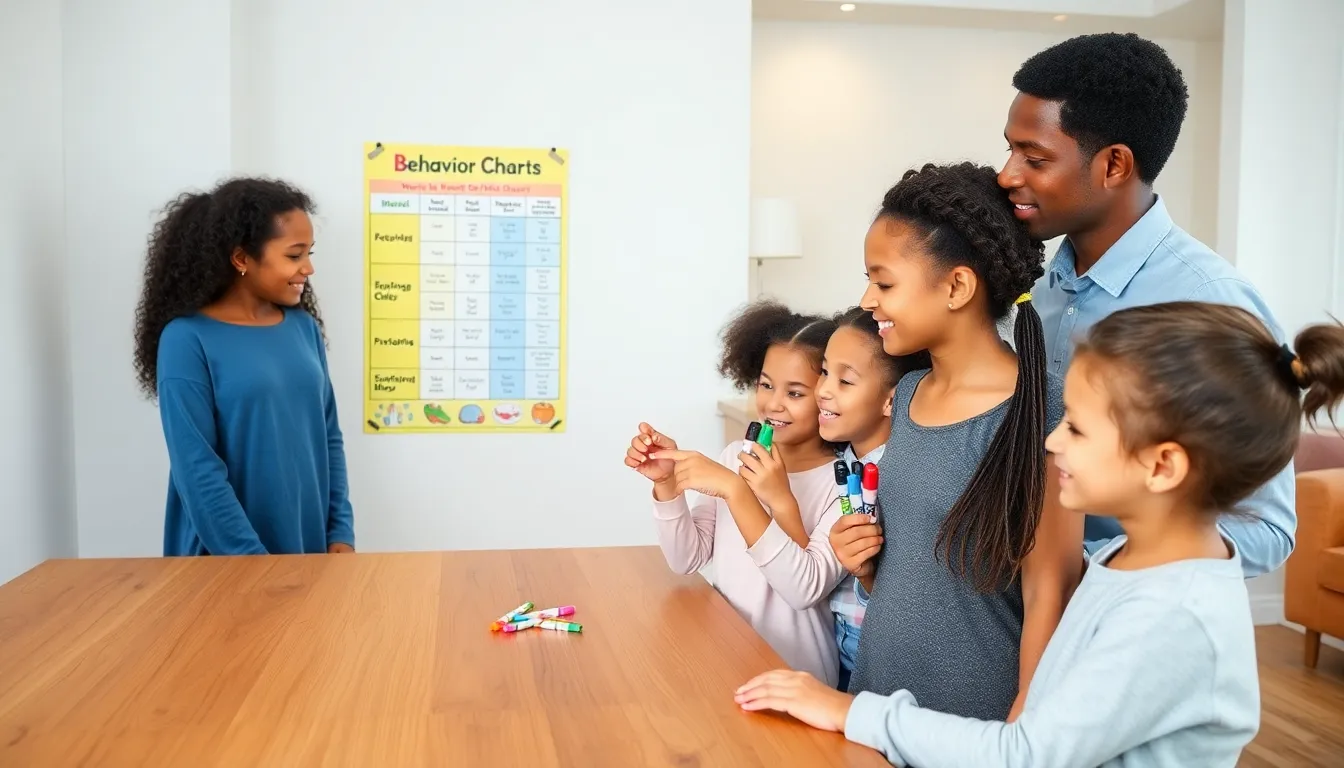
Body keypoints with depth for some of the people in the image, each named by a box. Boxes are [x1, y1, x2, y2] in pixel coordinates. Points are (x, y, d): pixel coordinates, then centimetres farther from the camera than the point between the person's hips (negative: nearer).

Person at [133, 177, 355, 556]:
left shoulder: (304, 327, 4)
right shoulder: (187, 339, -11)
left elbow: (329, 437, 7)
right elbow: (197, 470, -14)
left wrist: (341, 532, 0)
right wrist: (254, 563, -16)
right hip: (227, 562, -5)